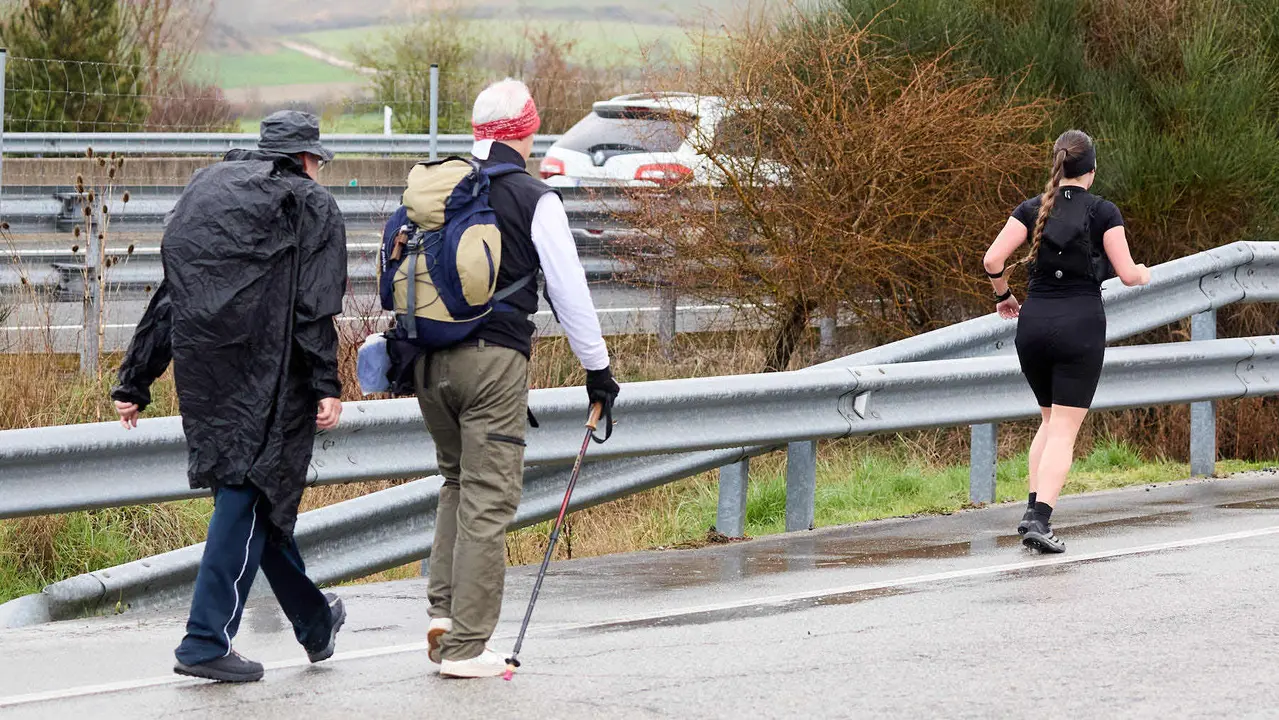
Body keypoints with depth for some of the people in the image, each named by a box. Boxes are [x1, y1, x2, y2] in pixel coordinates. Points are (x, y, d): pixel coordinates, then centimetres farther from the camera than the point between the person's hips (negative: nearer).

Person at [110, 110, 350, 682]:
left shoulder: (205, 191, 20)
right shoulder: (311, 206, 2)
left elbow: (168, 296, 20)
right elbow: (315, 307, -10)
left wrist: (134, 383, 20)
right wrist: (327, 386, -13)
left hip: (202, 373, 7)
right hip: (265, 378, -7)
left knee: (259, 490, 16)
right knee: (249, 492, -5)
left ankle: (315, 621, 30)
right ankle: (207, 643, -11)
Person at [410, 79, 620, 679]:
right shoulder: (534, 200, -5)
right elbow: (569, 291, -3)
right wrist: (598, 370, 6)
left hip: (429, 359, 5)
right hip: (493, 359, -5)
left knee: (457, 480, 22)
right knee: (488, 498, -1)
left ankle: (444, 611, 9)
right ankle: (466, 647, -3)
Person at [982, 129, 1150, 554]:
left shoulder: (1033, 209, 5)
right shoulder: (1103, 212, -3)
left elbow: (993, 259, -3)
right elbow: (1127, 273, -4)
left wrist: (1003, 295, 15)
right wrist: (1143, 275, 19)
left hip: (1033, 322, 4)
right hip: (1081, 321, -4)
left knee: (1050, 420, 22)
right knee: (1065, 429, -3)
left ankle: (1033, 507, 11)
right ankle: (1040, 519, -16)